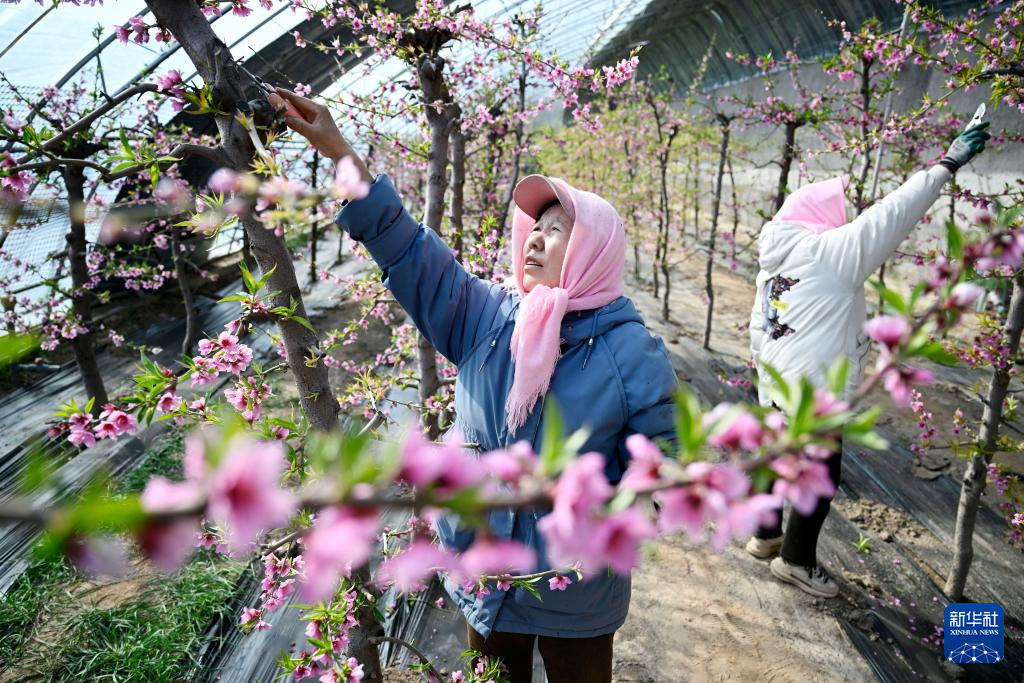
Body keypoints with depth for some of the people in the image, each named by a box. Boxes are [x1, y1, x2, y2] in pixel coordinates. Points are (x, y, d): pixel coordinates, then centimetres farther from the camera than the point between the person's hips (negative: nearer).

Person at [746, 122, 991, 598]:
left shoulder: (778, 256, 10)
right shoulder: (834, 252, -15)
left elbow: (759, 325, 14)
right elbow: (893, 214, -16)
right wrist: (949, 164, -9)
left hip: (776, 386, 9)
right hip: (811, 392, -9)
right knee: (820, 476, 5)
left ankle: (765, 536, 36)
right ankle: (796, 559, 17)